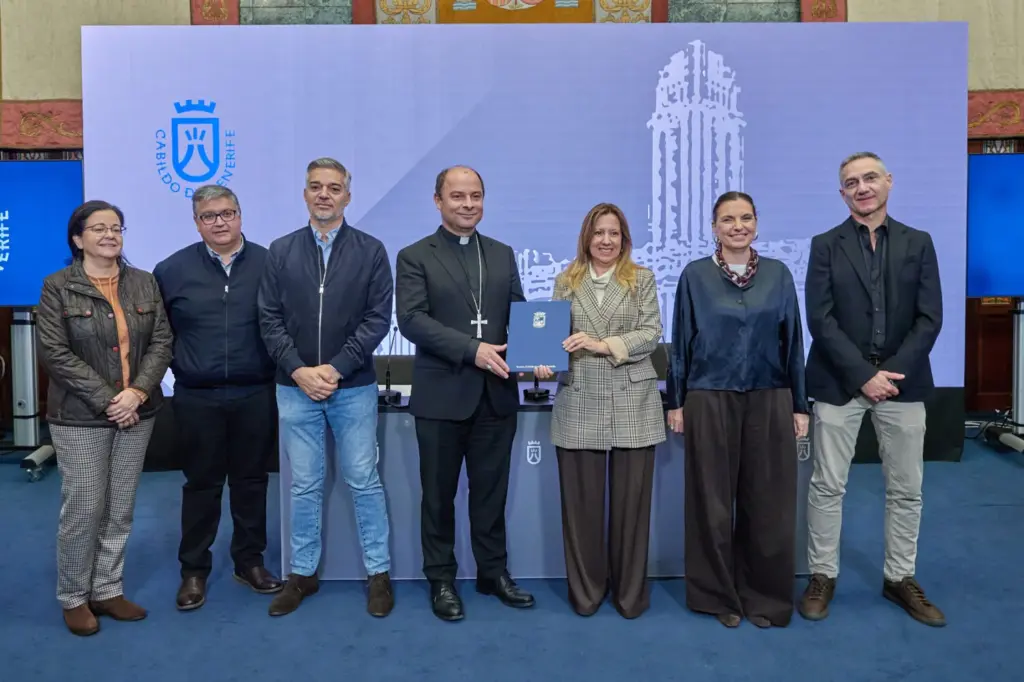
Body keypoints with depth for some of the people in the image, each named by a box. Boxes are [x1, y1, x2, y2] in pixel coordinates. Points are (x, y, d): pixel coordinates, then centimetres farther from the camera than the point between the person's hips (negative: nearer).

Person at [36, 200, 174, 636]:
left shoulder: (144, 283, 7)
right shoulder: (57, 287, -3)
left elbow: (161, 342, 2)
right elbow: (54, 353, -10)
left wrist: (138, 392, -13)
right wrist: (106, 400, -15)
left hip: (136, 413, 4)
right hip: (80, 417, -3)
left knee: (121, 510, 10)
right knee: (83, 510, 1)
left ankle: (107, 590, 24)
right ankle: (73, 598, 20)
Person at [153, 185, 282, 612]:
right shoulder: (172, 270, 1)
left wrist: (281, 368, -1)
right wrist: (180, 366, 4)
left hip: (256, 395, 0)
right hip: (197, 397, 0)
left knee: (251, 480, 12)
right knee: (201, 484, 10)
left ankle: (249, 562, 27)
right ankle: (194, 570, 24)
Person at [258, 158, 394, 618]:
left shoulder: (370, 250, 0)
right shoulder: (281, 251, 6)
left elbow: (378, 318, -6)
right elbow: (270, 320, 2)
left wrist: (336, 368, -13)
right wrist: (298, 370, -10)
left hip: (353, 387, -1)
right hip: (295, 388, 2)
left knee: (364, 482, 6)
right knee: (304, 486, 11)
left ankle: (379, 573, 19)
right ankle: (303, 573, 25)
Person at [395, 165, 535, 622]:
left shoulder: (503, 255, 12)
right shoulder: (415, 257, -1)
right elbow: (411, 319, -14)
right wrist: (471, 349, -23)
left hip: (496, 394, 4)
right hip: (442, 395, -3)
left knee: (491, 491, 14)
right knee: (439, 494, 10)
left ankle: (494, 572, 30)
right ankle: (441, 580, 26)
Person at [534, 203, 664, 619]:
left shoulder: (642, 279, 7)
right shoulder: (566, 281, 10)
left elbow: (652, 333, -3)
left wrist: (605, 344, -16)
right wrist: (545, 362, -14)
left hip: (632, 404, -1)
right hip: (579, 406, 1)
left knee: (631, 498, 5)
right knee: (580, 500, 6)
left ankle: (630, 590, 22)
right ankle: (585, 589, 23)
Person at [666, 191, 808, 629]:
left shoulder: (778, 274, 5)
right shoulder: (695, 275, 1)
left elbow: (793, 342, 6)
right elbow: (680, 343, 2)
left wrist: (800, 405, 5)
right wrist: (675, 402, 1)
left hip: (769, 401, 2)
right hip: (710, 401, -1)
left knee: (767, 501, 7)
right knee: (713, 500, 5)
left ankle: (765, 595, 23)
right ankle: (719, 594, 22)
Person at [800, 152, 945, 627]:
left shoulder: (918, 243, 7)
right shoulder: (826, 245, 1)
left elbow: (929, 318, 0)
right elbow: (821, 319, -7)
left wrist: (893, 372, -11)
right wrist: (864, 374, -14)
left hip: (903, 380, 2)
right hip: (840, 381, -2)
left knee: (906, 488, 9)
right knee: (827, 485, 3)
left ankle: (900, 578, 26)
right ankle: (822, 576, 17)